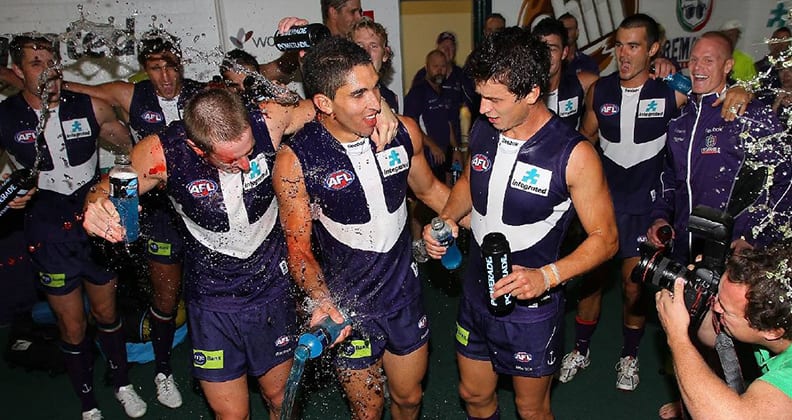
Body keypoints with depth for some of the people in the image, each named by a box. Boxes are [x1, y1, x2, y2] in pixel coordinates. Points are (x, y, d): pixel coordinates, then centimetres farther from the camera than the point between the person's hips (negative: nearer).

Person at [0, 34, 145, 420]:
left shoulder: (89, 107, -5)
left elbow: (130, 148, 10)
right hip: (49, 234, -1)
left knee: (107, 313, 17)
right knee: (73, 326, 9)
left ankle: (123, 384, 40)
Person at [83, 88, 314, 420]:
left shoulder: (266, 122, -21)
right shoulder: (163, 152, -22)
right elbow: (105, 191, -5)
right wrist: (96, 208, -29)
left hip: (274, 289, 1)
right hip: (213, 301, -1)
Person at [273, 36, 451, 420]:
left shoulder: (404, 132, -9)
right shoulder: (295, 160, -19)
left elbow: (429, 189, 9)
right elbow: (299, 247, -13)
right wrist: (322, 299, -31)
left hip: (404, 292, 3)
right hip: (346, 306, -3)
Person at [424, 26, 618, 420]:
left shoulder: (574, 154, -22)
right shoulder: (482, 131, -5)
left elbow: (605, 237, -15)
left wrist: (547, 276, -29)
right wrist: (446, 219, -5)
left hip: (531, 302, -4)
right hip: (477, 291, 5)